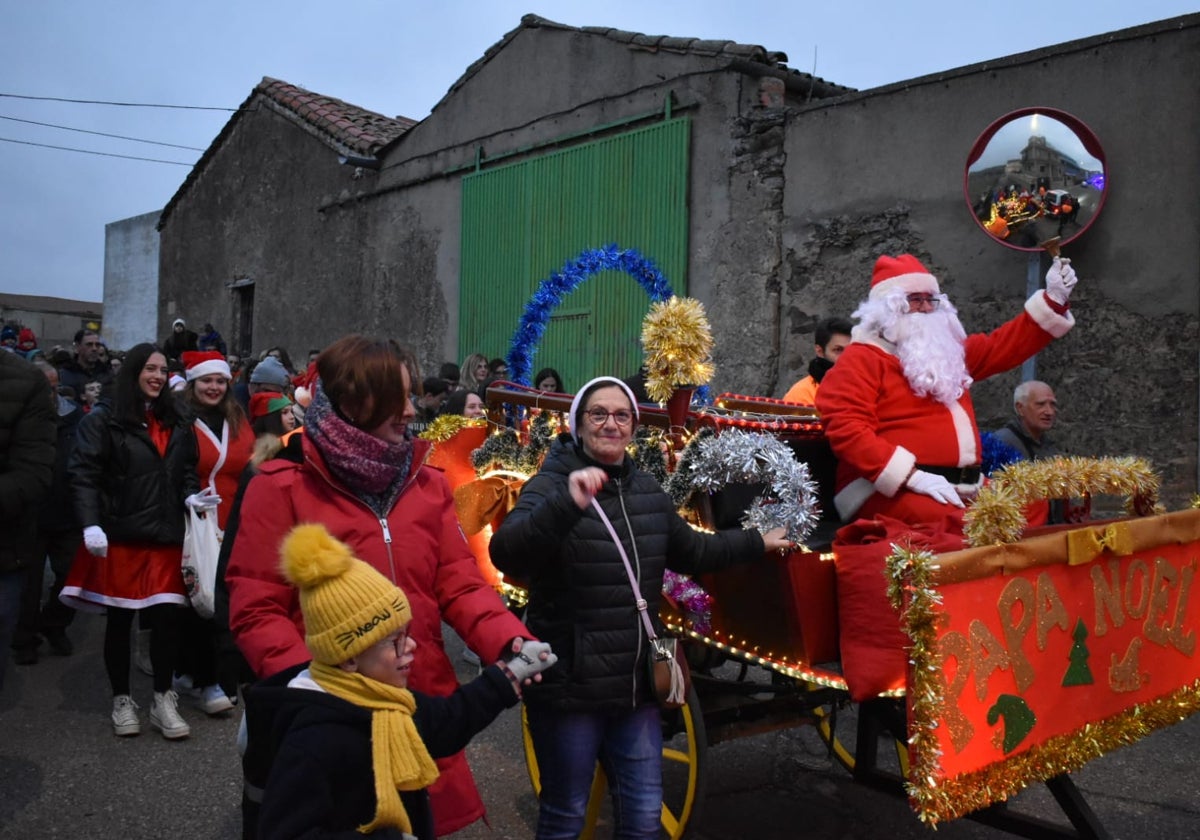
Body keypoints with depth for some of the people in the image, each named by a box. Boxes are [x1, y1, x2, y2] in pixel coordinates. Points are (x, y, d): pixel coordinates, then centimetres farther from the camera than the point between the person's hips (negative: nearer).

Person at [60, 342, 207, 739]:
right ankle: (122, 699, 23)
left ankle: (163, 700, 13)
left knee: (167, 617, -2)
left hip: (166, 536, 4)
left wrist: (190, 496, -3)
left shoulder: (177, 424, 14)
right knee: (120, 620, 7)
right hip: (119, 535, -3)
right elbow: (83, 476, -9)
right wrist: (90, 524, -21)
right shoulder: (103, 421, -2)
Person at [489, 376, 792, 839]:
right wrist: (568, 504, -45)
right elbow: (505, 554, -32)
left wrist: (757, 542, 29)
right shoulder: (552, 484, -14)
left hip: (635, 685, 6)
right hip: (568, 687, -5)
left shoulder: (646, 489, 8)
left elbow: (691, 550, 23)